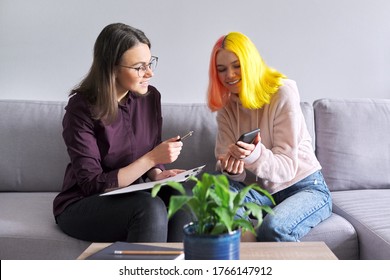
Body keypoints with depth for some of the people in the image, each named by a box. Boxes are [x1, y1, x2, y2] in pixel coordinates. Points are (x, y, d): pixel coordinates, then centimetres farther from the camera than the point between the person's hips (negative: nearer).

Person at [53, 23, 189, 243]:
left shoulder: (150, 97, -2)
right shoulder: (82, 109, -16)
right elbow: (92, 185, -18)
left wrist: (158, 174, -13)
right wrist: (152, 158, -25)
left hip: (131, 198, 5)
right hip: (81, 206, -4)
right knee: (151, 208, -33)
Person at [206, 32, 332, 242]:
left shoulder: (282, 92, -13)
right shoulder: (226, 107, 4)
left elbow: (286, 167, -18)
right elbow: (224, 160, -5)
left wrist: (255, 155, -39)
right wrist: (229, 168, -30)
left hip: (305, 187, -4)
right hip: (260, 191, 5)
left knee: (273, 228, -35)